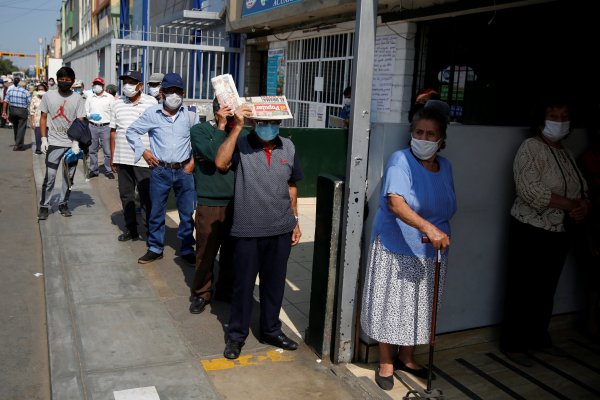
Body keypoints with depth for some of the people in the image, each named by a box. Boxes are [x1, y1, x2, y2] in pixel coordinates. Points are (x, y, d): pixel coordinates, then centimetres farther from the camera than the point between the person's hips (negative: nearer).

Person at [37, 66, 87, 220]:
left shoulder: (78, 99, 1)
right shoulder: (48, 95, 4)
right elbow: (43, 118, 7)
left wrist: (76, 143, -13)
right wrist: (44, 139, -1)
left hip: (72, 144, 1)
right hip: (54, 143, 0)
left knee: (69, 177, 7)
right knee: (49, 177, -1)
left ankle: (63, 204, 21)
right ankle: (44, 206, 9)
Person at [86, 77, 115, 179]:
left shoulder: (109, 98, 3)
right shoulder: (90, 98, 11)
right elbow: (86, 112, 14)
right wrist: (91, 116, -7)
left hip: (106, 127, -3)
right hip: (93, 126, 3)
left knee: (107, 150, -1)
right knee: (92, 150, 9)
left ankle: (108, 171, 8)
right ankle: (93, 170, 19)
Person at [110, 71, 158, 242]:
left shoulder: (151, 102, -2)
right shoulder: (118, 104, 9)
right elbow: (113, 131, 12)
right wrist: (112, 157, 10)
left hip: (144, 159, -4)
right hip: (122, 158, 4)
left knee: (147, 196, 1)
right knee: (126, 195, 11)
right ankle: (131, 229, 23)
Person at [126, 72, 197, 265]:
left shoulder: (190, 114, -1)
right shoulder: (152, 114, -2)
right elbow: (131, 131, 9)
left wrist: (194, 160, 2)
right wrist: (143, 151, 0)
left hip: (184, 170, 1)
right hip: (160, 171, 0)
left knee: (187, 213, 8)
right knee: (156, 212, 9)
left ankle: (187, 250, 22)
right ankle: (155, 249, 24)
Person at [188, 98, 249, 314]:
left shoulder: (243, 133, 4)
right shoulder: (200, 130, -3)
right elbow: (213, 155, -19)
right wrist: (221, 127, -16)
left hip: (237, 203, 3)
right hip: (209, 203, -3)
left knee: (232, 251, 14)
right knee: (206, 252, 5)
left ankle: (226, 289, 33)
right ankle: (201, 293, 24)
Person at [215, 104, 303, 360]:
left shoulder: (287, 147, 4)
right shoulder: (241, 145, -8)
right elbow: (221, 163, -28)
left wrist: (295, 220, 14)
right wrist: (236, 127, -28)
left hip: (281, 230, 4)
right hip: (248, 231, -3)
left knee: (274, 283, 16)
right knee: (243, 283, 8)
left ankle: (270, 330, 35)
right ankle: (236, 335, 26)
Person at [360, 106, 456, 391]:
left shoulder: (445, 166, 6)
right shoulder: (401, 161, -15)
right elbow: (396, 203, -29)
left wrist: (440, 233, 7)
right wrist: (428, 228, -41)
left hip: (431, 253, 6)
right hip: (396, 249, -6)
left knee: (419, 306, 16)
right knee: (390, 305, 4)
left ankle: (406, 357, 36)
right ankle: (386, 363, 23)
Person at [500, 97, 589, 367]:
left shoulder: (565, 153, 14)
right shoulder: (531, 147, -10)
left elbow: (580, 190, 14)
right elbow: (529, 190, -23)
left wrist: (583, 206, -9)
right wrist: (570, 204, -20)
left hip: (560, 233, 7)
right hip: (531, 231, -7)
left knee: (546, 289, 15)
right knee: (522, 289, 0)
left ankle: (538, 337, 29)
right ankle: (513, 343, 12)